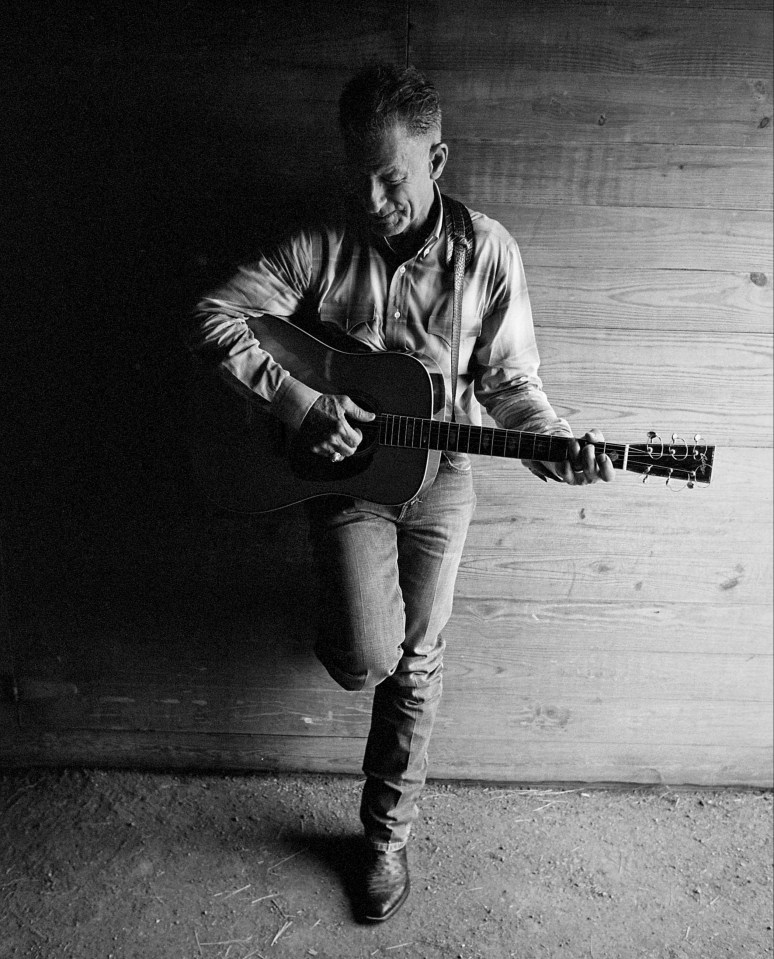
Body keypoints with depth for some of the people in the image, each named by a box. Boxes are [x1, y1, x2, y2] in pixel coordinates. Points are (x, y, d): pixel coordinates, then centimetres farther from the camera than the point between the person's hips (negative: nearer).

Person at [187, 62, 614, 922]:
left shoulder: (487, 251, -4)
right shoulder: (321, 248, -6)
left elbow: (509, 380, 0)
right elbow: (213, 319, -8)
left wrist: (556, 447, -17)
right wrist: (297, 402, -20)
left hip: (437, 474, 1)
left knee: (416, 661, 7)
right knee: (368, 658, -12)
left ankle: (387, 834, 30)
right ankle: (343, 634, 30)